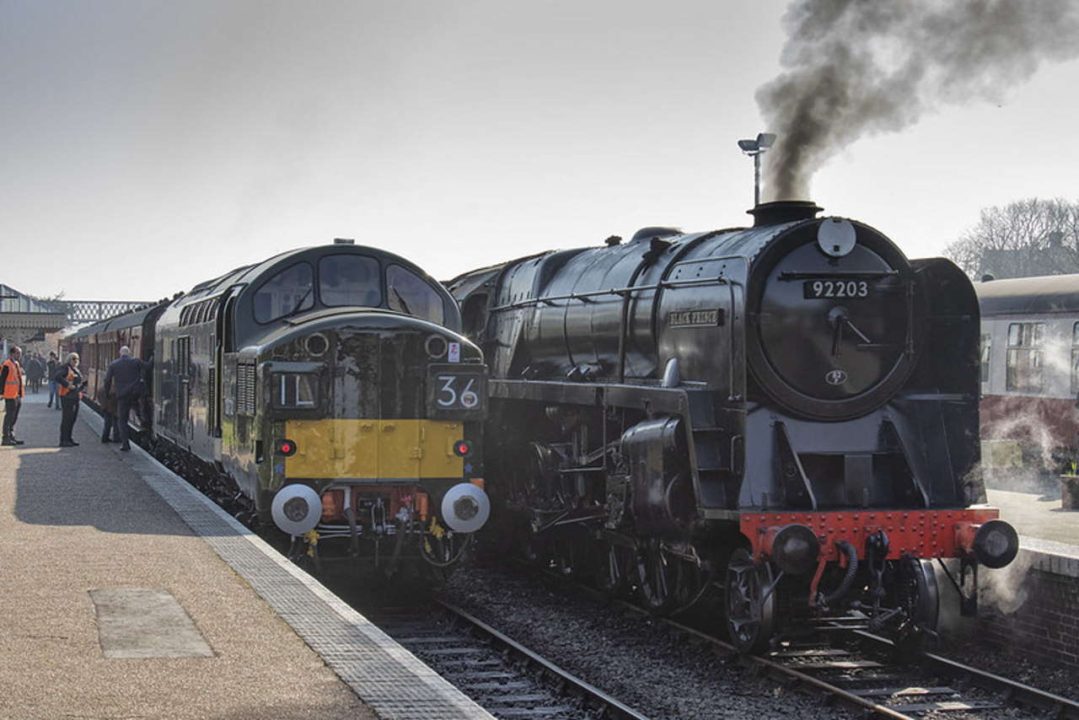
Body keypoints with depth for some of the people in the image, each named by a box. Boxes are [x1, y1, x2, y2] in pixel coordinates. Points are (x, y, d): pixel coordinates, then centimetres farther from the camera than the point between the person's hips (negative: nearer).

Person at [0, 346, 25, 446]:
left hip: (17, 395, 9)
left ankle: (11, 437, 19)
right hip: (10, 396, -9)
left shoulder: (17, 364, 15)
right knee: (9, 417, -6)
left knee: (14, 418, 13)